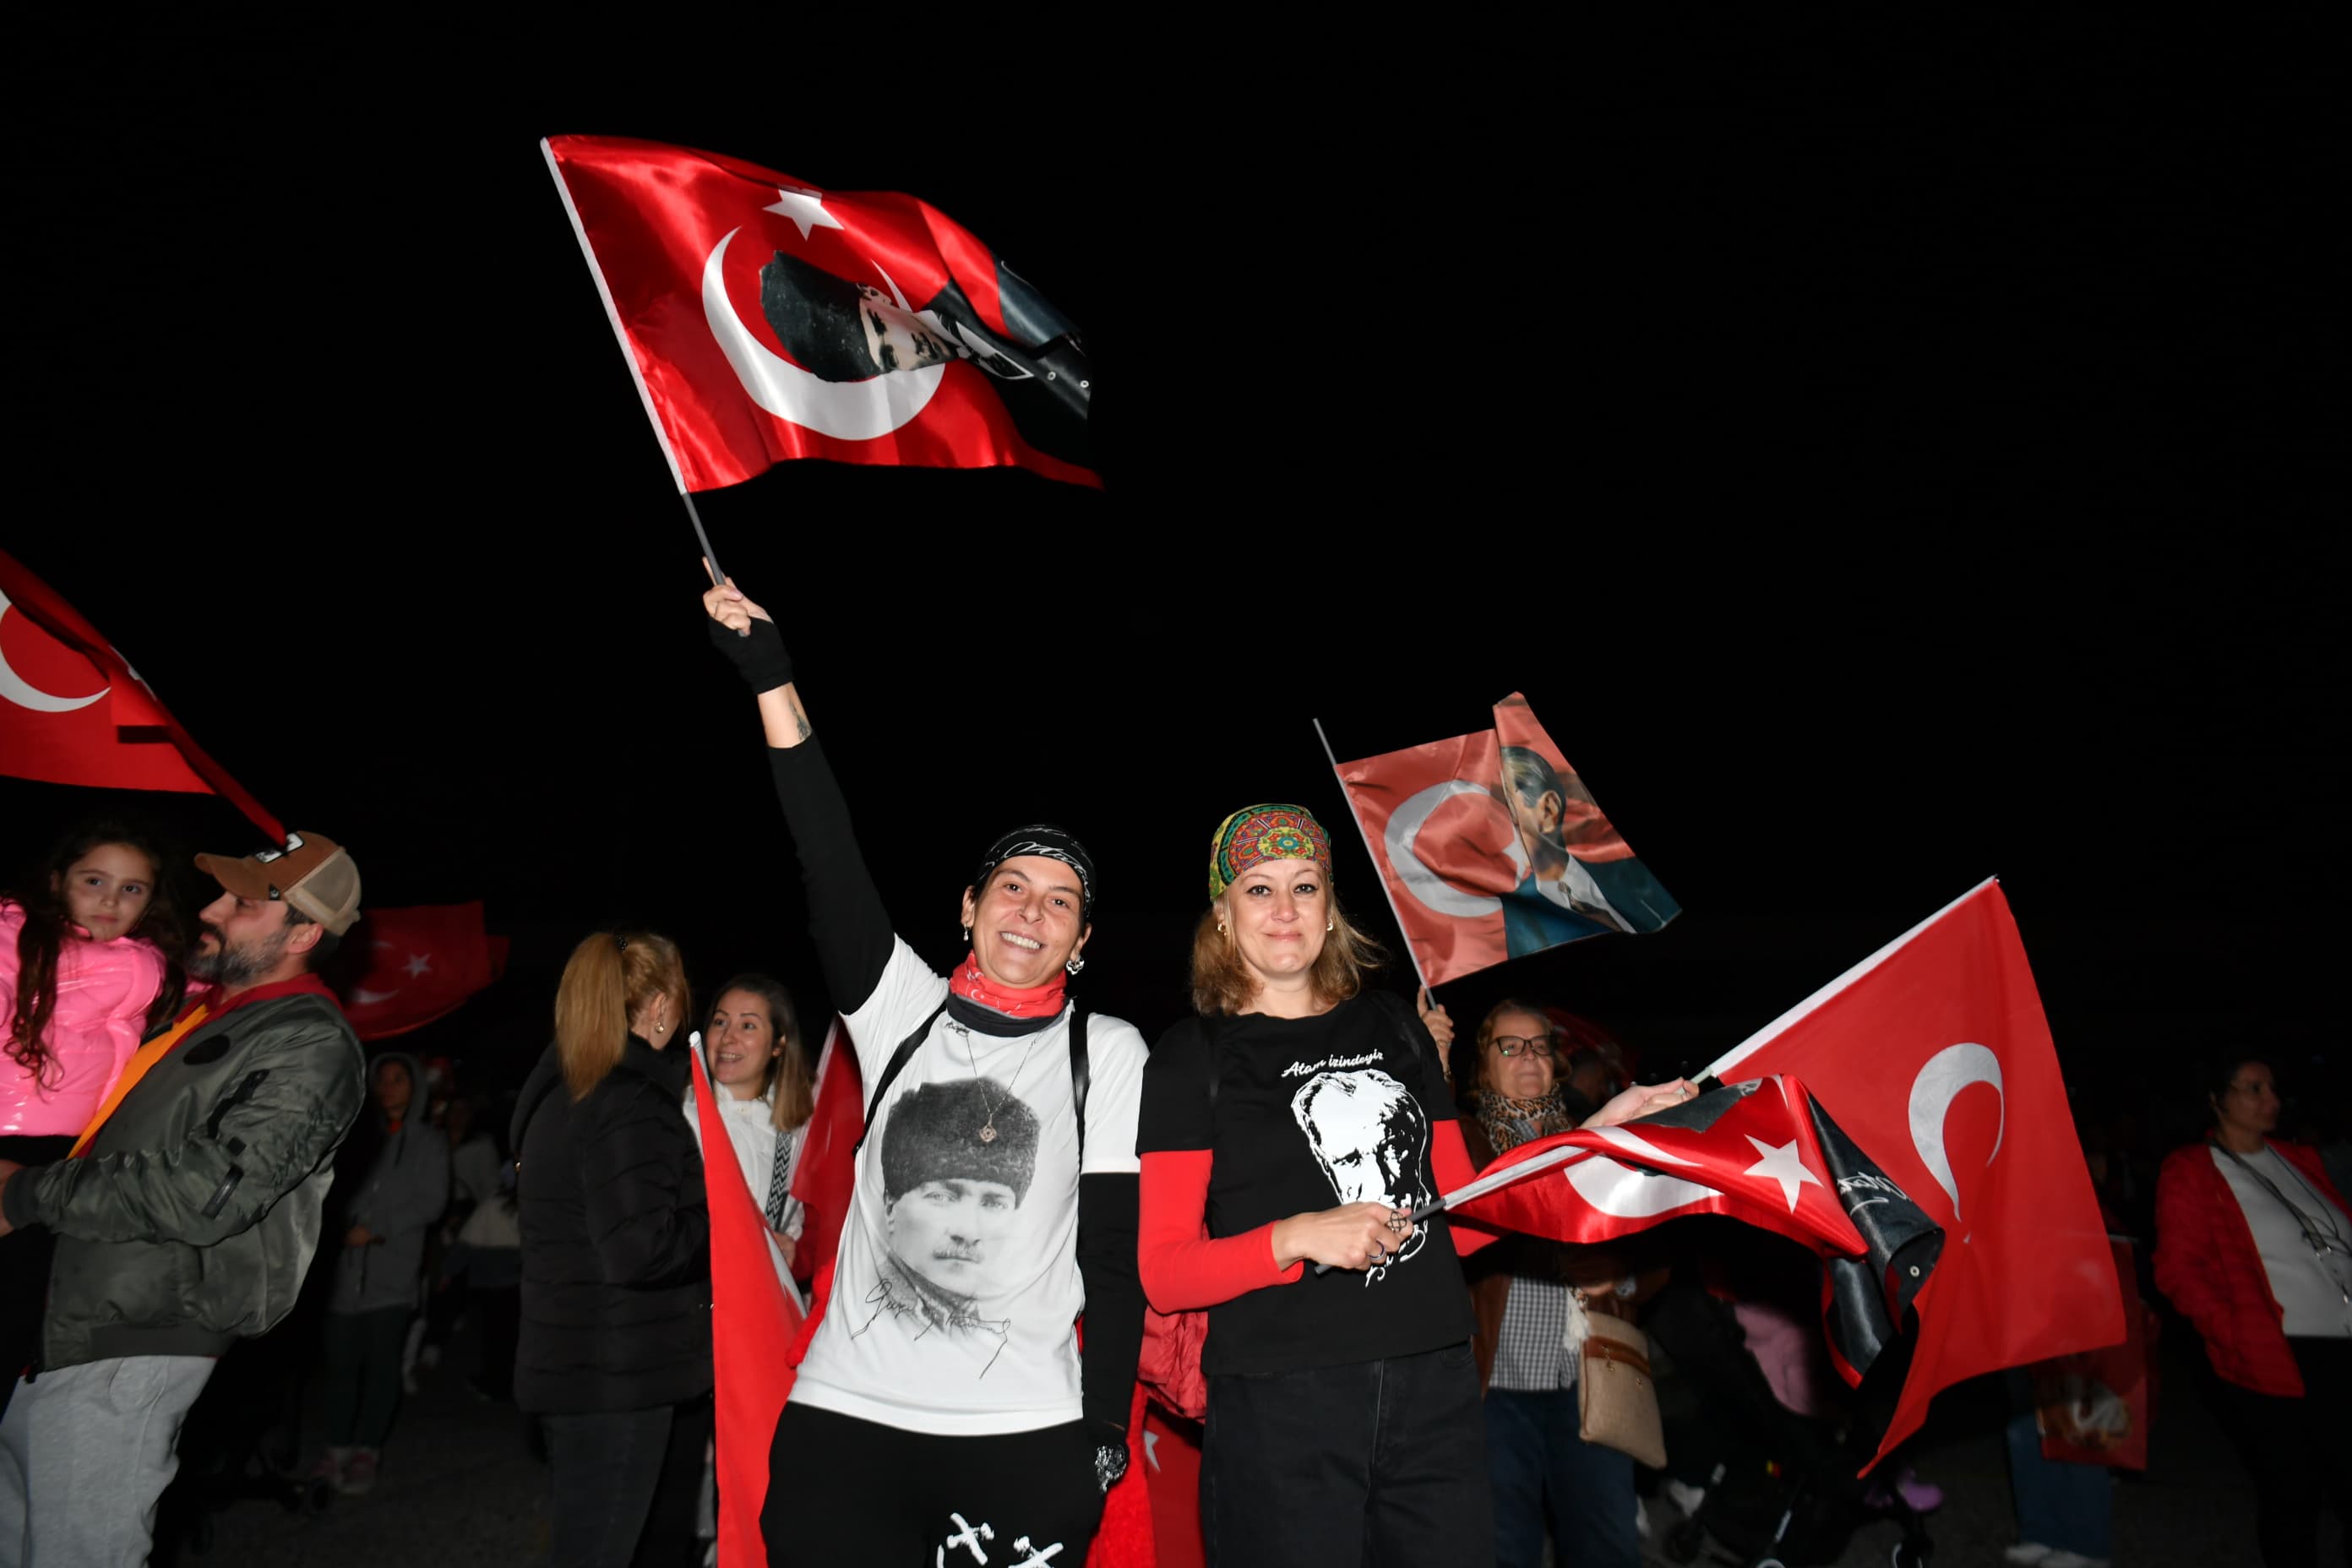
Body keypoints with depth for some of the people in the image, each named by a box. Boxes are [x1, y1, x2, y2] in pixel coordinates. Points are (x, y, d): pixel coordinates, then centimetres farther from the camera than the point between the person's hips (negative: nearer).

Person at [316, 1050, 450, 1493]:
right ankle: (338, 1450, 7)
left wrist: (378, 1229, -7)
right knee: (341, 1361, -1)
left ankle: (366, 1451, 3)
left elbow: (432, 1202, 2)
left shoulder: (429, 1140, 9)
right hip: (347, 1263, 2)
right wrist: (345, 1226, -4)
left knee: (381, 1361, -6)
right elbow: (344, 1187, 15)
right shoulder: (364, 1136, 17)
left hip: (393, 1267, -2)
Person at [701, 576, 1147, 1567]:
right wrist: (770, 676, -16)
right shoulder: (901, 1008, 2)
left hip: (1028, 1437, 0)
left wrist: (1106, 1430, -2)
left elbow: (1117, 1254, 2)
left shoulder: (1108, 1055, 1)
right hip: (847, 1415, 1)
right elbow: (831, 863, -8)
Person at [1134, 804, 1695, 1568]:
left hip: (1436, 1392, 4)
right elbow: (1164, 1274, -5)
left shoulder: (1394, 1026, 13)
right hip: (1279, 1409, -4)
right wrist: (1297, 1237, -19)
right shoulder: (1194, 1055, -1)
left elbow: (1465, 1217, 14)